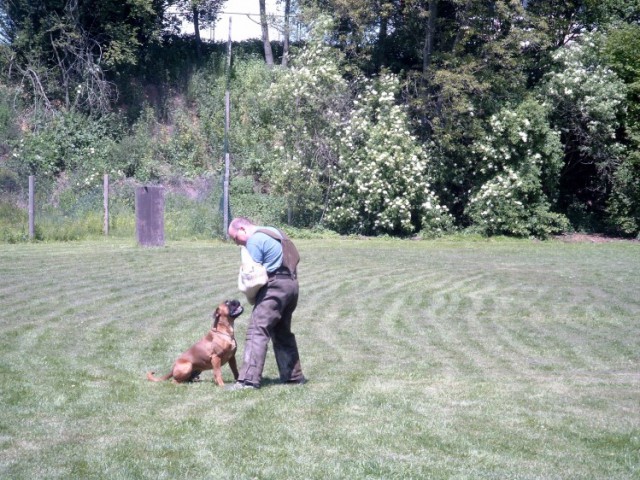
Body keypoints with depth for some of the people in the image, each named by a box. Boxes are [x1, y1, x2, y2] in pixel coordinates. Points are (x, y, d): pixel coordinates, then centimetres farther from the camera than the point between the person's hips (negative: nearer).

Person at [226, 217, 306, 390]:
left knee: (257, 331, -12)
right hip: (291, 284, 10)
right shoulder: (273, 231, 20)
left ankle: (249, 379, -19)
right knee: (283, 333, 19)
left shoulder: (254, 240, -8)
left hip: (275, 286, -10)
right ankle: (294, 375, 24)